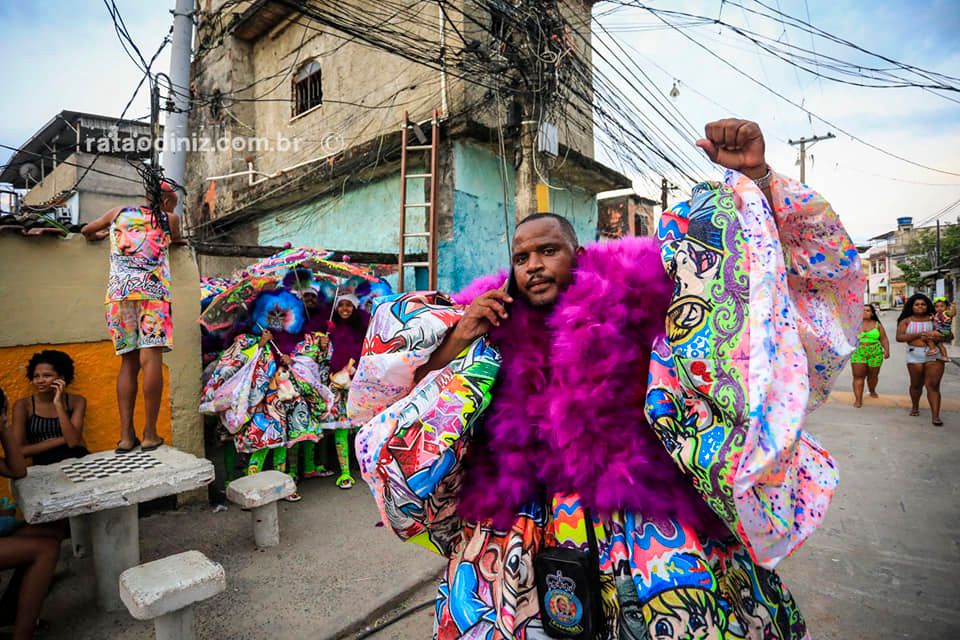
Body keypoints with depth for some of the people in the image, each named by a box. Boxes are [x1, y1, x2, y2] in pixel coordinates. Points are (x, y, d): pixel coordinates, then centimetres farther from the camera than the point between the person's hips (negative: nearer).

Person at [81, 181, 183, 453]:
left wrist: (103, 235, 54)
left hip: (118, 290, 4)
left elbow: (86, 231, 35)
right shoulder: (169, 218, 14)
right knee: (151, 359, -8)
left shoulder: (117, 213, 22)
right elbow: (176, 241, 30)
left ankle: (126, 435, 2)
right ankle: (150, 434, -9)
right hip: (152, 289, -4)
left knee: (128, 362, 6)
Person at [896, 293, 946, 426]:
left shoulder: (934, 319, 9)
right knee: (916, 384, 11)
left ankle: (935, 416, -6)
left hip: (934, 355, 0)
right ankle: (915, 407, 33)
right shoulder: (906, 321, 7)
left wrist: (938, 337, -12)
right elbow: (899, 337, -4)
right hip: (915, 355, 0)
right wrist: (919, 334, -13)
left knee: (933, 385, -6)